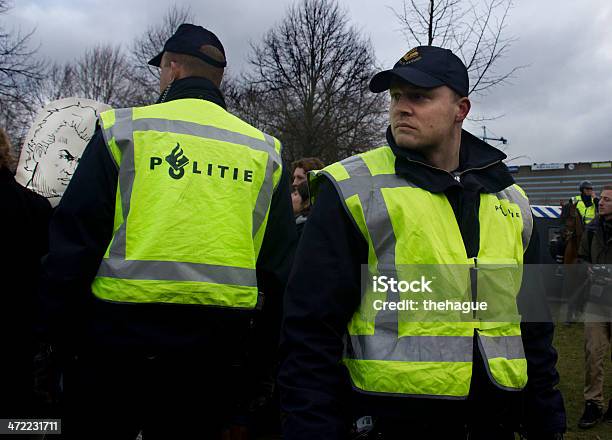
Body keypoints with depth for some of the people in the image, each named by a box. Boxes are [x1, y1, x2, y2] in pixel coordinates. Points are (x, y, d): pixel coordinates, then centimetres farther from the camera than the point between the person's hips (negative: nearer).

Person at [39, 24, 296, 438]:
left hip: (116, 340, -2)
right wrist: (261, 356, 14)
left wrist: (64, 336, 5)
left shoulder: (123, 130, -2)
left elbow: (72, 242, -4)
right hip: (216, 355, 3)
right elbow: (280, 267, 7)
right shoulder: (265, 151, 7)